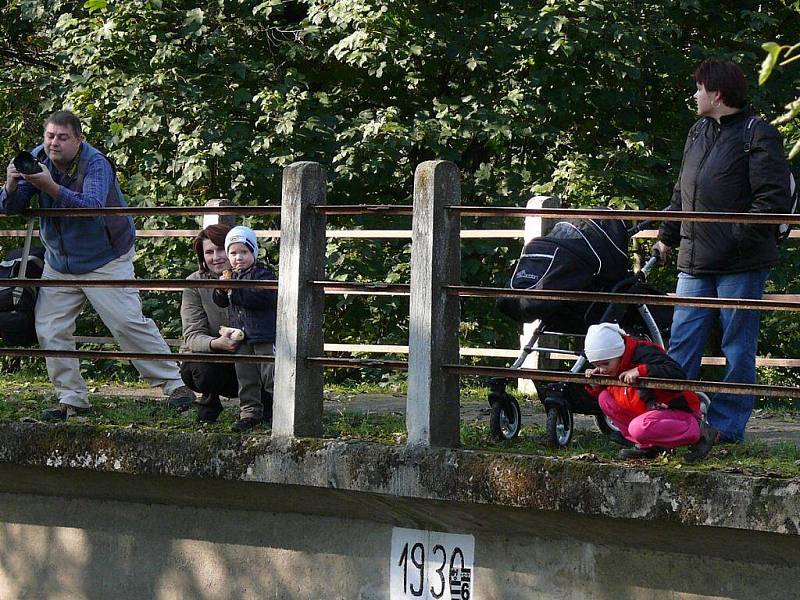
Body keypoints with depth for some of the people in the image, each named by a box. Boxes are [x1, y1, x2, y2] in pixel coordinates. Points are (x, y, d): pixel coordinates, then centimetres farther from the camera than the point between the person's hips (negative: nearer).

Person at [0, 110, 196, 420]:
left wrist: (51, 187, -48)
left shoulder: (95, 164, -20)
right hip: (59, 264, 6)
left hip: (105, 262, -6)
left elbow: (93, 205, -38)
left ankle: (174, 383, -4)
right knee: (49, 331, 0)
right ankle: (72, 399, 8)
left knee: (128, 322, -13)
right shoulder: (38, 159, -4)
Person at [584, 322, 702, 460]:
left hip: (682, 413, -9)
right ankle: (646, 447, 1)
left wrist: (640, 371, -36)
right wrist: (595, 385, -7)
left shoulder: (644, 352, -21)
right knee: (604, 398, 0)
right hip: (652, 411, 9)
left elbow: (677, 373, -33)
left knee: (639, 428, -36)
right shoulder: (613, 366, 3)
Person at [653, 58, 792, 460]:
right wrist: (667, 236, 26)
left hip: (740, 266, -7)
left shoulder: (758, 136, -8)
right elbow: (682, 193, 28)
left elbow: (774, 199, -15)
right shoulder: (698, 133, 17)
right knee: (680, 345, 4)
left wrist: (739, 239, -19)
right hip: (695, 263, 7)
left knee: (737, 347, 1)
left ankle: (726, 424, 6)